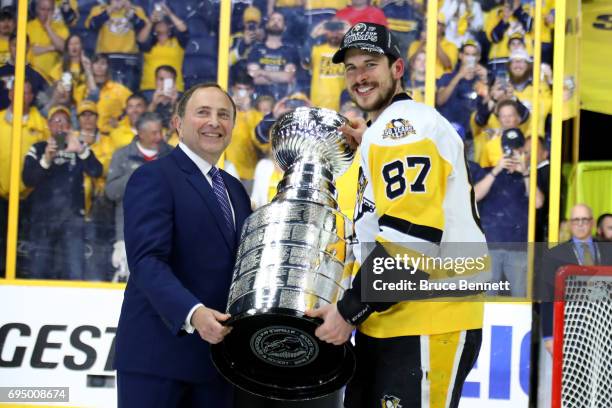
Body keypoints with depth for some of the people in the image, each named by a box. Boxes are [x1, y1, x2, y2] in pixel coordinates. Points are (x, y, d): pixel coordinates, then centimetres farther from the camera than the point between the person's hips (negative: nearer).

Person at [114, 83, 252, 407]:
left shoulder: (235, 189, 19)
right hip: (157, 354, -7)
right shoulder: (153, 178, -7)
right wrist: (192, 314, -32)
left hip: (216, 350, 7)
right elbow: (147, 260, -19)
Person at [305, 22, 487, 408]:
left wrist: (350, 310, -17)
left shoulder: (403, 125, -12)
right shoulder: (385, 130, 21)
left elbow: (410, 237, -21)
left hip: (427, 326, -10)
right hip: (387, 323, 10)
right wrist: (367, 147, 23)